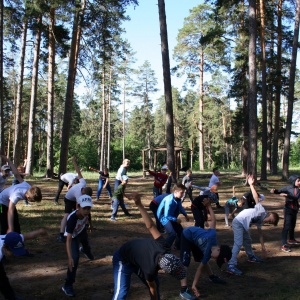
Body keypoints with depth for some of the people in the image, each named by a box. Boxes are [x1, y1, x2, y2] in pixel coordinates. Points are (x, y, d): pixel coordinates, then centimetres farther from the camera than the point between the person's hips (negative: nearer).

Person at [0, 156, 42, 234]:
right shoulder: (17, 195, -40)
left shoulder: (28, 187, -20)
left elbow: (17, 174, -10)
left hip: (10, 203, 8)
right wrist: (10, 229, -49)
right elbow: (10, 211, -43)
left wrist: (8, 160, 2)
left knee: (16, 226, 8)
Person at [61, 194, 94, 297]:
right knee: (75, 258, -22)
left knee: (87, 245, 33)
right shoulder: (72, 219, -46)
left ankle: (83, 250, 74)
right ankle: (68, 285, -8)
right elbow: (68, 240, -48)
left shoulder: (86, 212, -32)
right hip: (73, 236, -6)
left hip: (82, 231, 6)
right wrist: (70, 258, -56)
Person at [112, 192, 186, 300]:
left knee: (155, 283, 7)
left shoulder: (163, 247, -27)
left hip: (136, 257, 7)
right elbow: (152, 288, -18)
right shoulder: (150, 269, -39)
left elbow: (150, 226, -23)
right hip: (123, 260, -7)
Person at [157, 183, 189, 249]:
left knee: (180, 231, 14)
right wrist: (176, 220, -23)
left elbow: (180, 207, 12)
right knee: (172, 234, -23)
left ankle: (178, 246, 39)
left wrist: (185, 215, 4)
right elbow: (167, 215, -30)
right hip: (165, 217, -8)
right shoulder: (169, 200, -35)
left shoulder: (178, 199, -12)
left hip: (172, 217, 8)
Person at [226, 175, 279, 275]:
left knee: (247, 241, 26)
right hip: (238, 222, -10)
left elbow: (260, 233, 23)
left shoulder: (260, 221, 14)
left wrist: (263, 247, 25)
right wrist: (251, 185, -30)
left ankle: (251, 257, 50)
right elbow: (256, 198, -21)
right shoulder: (262, 211, -12)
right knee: (238, 243, -19)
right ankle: (231, 265, -25)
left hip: (244, 225, 10)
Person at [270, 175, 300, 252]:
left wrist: (287, 195, -33)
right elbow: (279, 191, -11)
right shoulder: (287, 188, -10)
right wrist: (274, 190, -33)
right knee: (286, 226, -11)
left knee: (292, 225, 23)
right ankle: (284, 245, -14)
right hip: (288, 209, -5)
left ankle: (291, 239, 45)